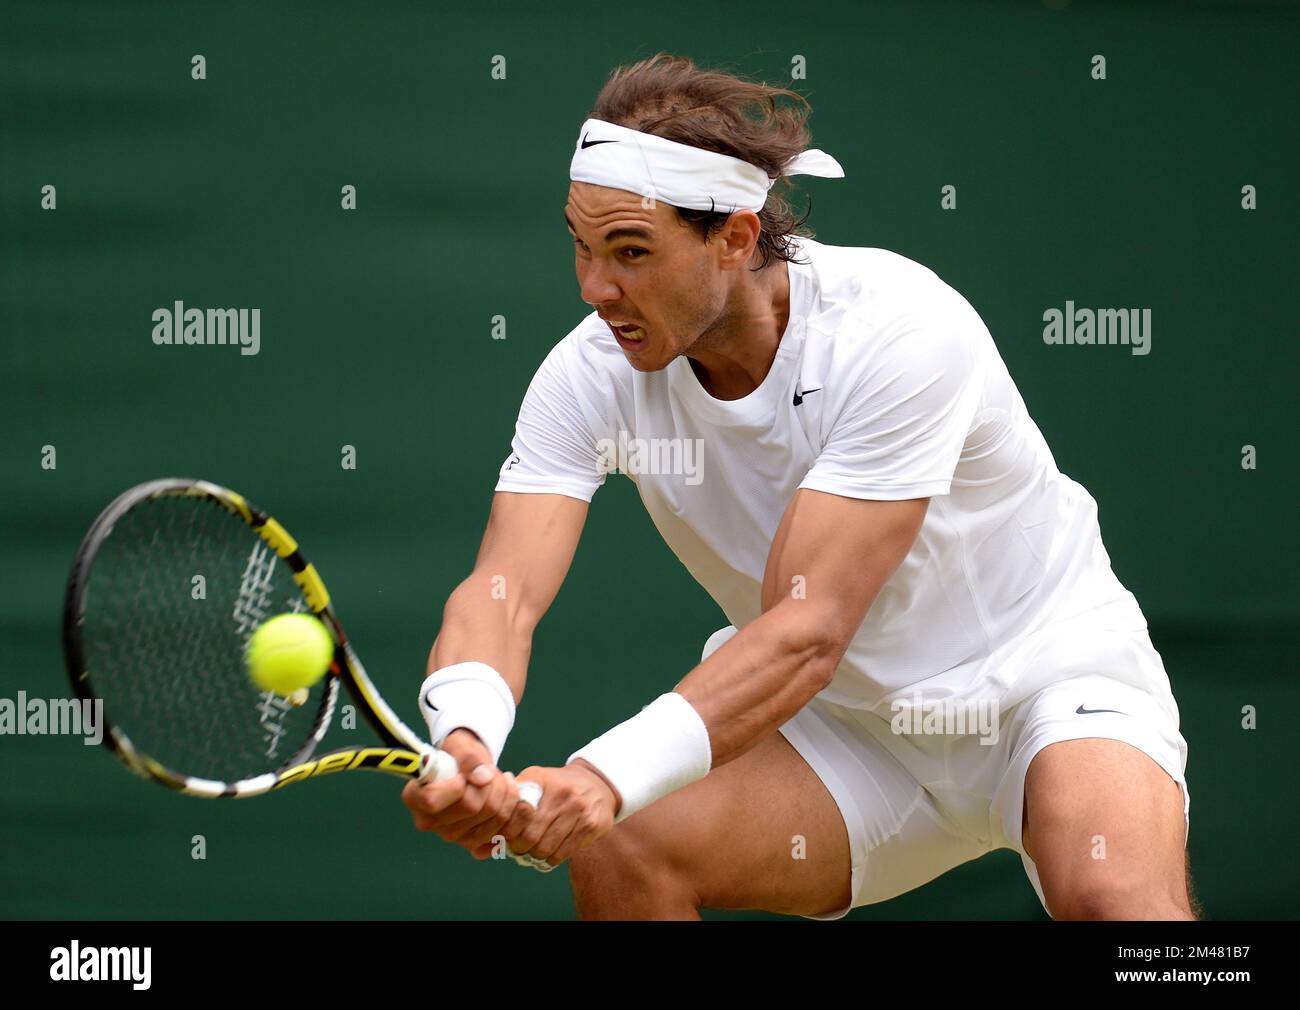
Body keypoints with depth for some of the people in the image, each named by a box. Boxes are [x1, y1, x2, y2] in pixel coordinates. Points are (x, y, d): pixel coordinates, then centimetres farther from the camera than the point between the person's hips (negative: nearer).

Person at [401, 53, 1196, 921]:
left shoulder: (902, 330, -28)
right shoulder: (593, 375, -12)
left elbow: (809, 629, -34)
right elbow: (503, 589, -22)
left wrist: (609, 777, -47)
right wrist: (465, 742, -46)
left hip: (1052, 677, -5)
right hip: (855, 721, 5)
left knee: (1113, 893, -35)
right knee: (613, 852, -19)